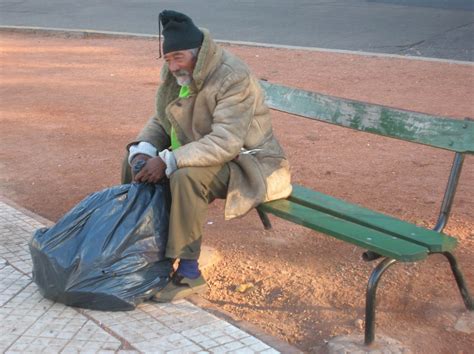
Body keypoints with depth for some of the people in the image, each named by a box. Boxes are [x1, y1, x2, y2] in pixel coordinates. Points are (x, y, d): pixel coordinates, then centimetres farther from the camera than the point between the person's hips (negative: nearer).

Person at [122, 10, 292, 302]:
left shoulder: (234, 78, -26)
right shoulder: (176, 74, 0)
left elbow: (225, 143, -34)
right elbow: (160, 120, 9)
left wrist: (167, 161, -35)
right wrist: (142, 151, -13)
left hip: (246, 161, -9)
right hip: (203, 153, 9)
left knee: (186, 177, -35)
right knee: (135, 160, 0)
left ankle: (189, 273, -23)